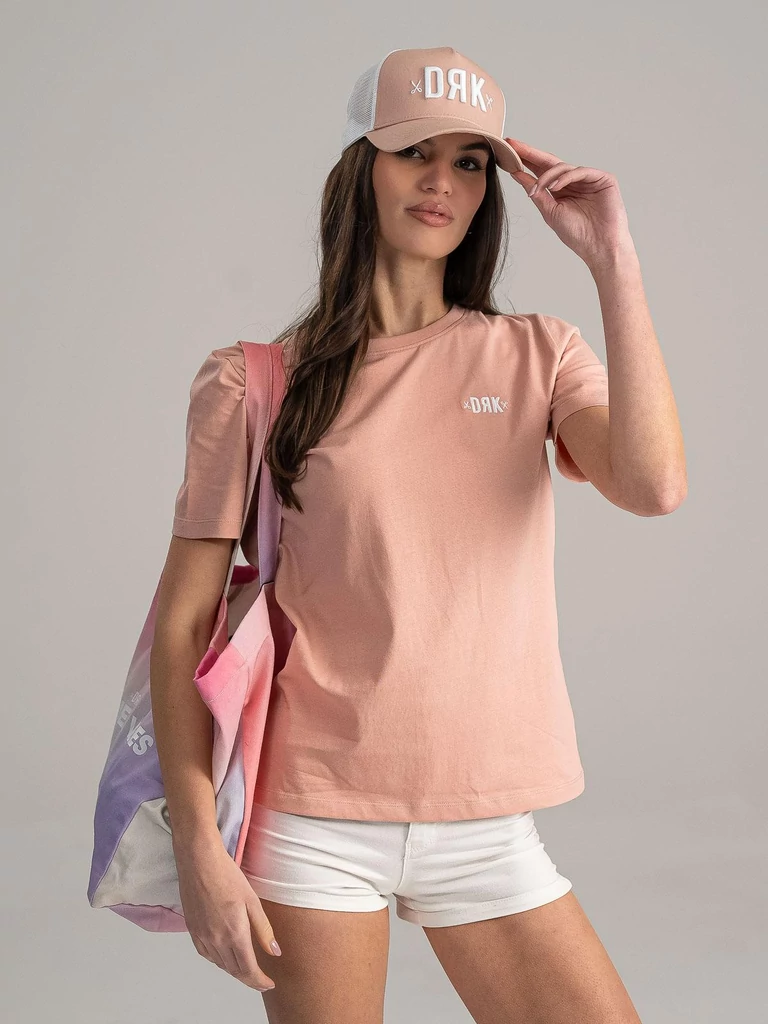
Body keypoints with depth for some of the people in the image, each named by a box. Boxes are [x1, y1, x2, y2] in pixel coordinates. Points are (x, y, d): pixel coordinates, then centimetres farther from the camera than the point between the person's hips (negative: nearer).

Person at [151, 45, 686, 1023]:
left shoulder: (536, 355, 5)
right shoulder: (257, 382, -1)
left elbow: (653, 486, -15)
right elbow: (184, 620, -2)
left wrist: (612, 261, -13)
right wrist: (198, 846, -9)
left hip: (485, 827, 2)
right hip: (314, 822, -2)